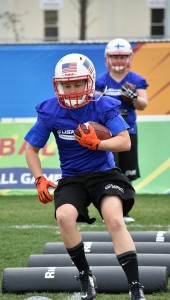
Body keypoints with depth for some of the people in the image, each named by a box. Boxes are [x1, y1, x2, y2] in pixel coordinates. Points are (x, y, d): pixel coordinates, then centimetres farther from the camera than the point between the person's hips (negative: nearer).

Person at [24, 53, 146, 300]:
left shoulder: (104, 106, -9)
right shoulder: (50, 112, -6)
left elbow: (125, 142, -11)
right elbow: (31, 149, 5)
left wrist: (96, 144, -25)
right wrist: (40, 180, -6)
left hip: (104, 173, -1)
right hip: (71, 178, 1)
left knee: (115, 220, -25)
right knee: (64, 216, -29)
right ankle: (85, 277, -10)